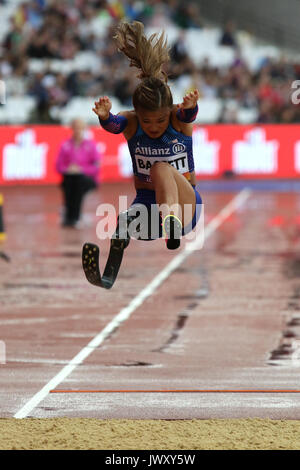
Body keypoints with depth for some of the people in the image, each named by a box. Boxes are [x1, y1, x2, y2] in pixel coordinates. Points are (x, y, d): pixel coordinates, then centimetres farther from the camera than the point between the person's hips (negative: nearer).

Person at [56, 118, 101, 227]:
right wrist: (68, 169, -15)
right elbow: (59, 166, 7)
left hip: (87, 178, -1)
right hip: (69, 177, 1)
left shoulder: (91, 144, 5)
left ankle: (74, 217, -36)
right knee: (68, 181, -34)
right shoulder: (65, 145, 10)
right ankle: (68, 216, -34)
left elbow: (96, 167, -2)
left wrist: (80, 169, -16)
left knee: (79, 179, -36)